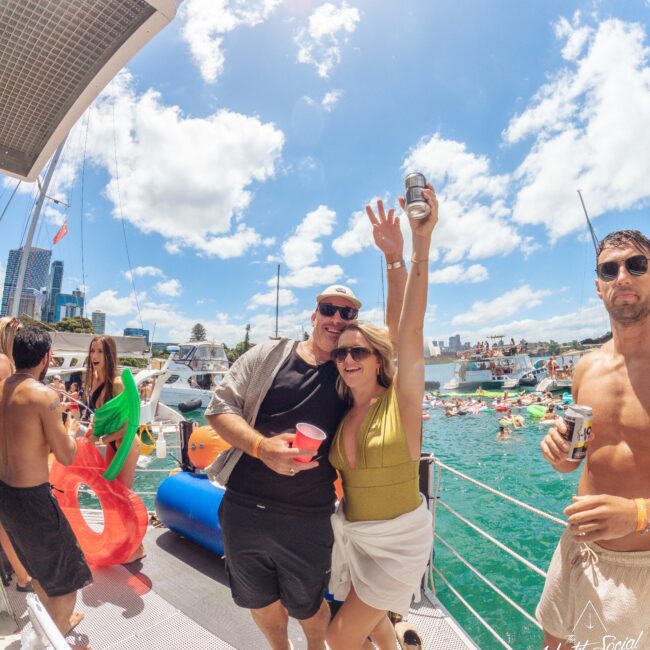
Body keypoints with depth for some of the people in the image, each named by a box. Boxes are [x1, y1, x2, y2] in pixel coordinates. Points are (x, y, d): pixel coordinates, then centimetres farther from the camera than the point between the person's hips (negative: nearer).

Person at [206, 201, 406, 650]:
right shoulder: (269, 355, -4)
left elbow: (399, 331, -13)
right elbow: (220, 408, -4)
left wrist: (395, 259, -21)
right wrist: (262, 446, -21)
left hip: (307, 520, -1)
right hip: (243, 509, 1)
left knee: (307, 609, 22)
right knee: (261, 604, 24)